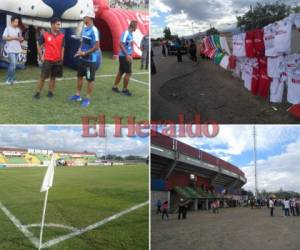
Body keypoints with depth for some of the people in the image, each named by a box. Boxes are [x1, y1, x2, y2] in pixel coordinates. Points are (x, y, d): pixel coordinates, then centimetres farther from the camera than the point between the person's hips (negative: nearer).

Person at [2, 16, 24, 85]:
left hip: (17, 50, 6)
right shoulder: (8, 28, -6)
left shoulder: (18, 29, 12)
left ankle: (10, 79, 19)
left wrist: (21, 39, -4)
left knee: (13, 64, 10)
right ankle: (9, 79, -3)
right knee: (13, 64, -14)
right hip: (11, 50, -6)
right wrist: (14, 38, -16)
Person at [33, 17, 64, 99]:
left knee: (53, 77, 10)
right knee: (43, 77, 0)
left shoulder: (62, 36, 2)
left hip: (57, 60, 3)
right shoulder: (45, 35, -5)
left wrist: (62, 58, 5)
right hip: (47, 60, -2)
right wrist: (41, 56, 1)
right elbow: (39, 45, 5)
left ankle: (50, 92, 21)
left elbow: (62, 47, 9)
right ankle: (38, 92, 8)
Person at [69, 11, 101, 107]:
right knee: (79, 76, 18)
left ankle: (88, 99, 13)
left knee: (90, 79, 2)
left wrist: (84, 53, -18)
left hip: (91, 59, -9)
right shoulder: (85, 29, 9)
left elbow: (96, 47, -22)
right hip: (83, 58, 9)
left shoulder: (94, 30, -19)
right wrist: (80, 50, 1)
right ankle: (78, 95, 32)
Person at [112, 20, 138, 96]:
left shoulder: (131, 34, 10)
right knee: (128, 73, -4)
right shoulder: (126, 33, -18)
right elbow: (121, 45, -23)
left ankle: (115, 87, 25)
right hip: (124, 56, -9)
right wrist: (127, 55, -25)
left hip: (127, 56, 9)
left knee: (121, 72, 15)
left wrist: (130, 55, 20)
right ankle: (125, 90, 7)